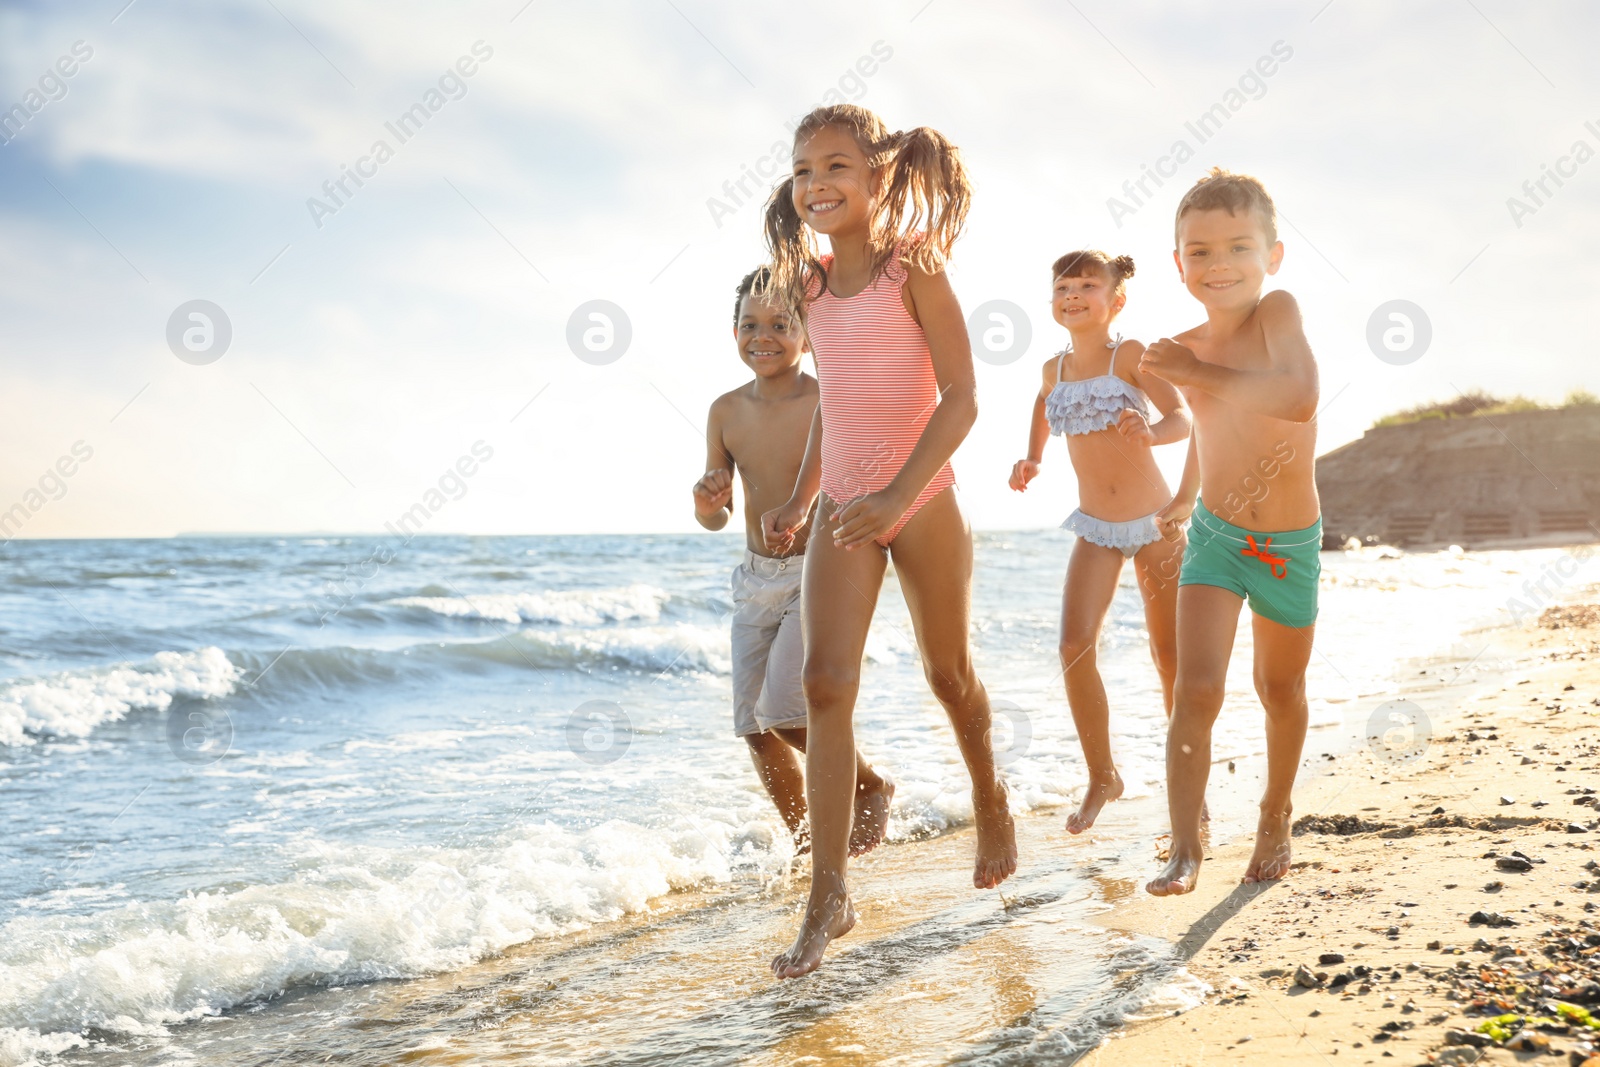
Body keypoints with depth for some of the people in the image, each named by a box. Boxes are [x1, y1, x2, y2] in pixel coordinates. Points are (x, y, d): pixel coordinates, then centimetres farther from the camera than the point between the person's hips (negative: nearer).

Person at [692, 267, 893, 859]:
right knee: (753, 724, 7)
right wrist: (706, 505, -14)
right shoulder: (725, 411, 2)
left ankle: (871, 787, 10)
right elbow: (718, 518, 9)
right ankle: (802, 837, 26)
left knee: (781, 710, -17)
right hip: (756, 579, 6)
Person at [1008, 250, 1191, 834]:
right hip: (1096, 529, 3)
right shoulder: (1054, 368, 4)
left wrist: (1151, 431, -40)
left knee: (1170, 657, 6)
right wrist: (1032, 458, 15)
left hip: (1155, 522, -3)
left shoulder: (1130, 355, -11)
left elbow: (1182, 419, -18)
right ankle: (1102, 777, 3)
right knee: (1075, 649, -13)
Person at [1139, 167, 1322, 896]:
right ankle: (1185, 848, -11)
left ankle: (1275, 816, 39)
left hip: (1290, 546, -2)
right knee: (1196, 689, -14)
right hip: (1214, 537, 2)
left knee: (1281, 689, 17)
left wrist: (1198, 374, -32)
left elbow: (1297, 399, -40)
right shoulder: (1185, 351, -5)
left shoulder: (1278, 312, -20)